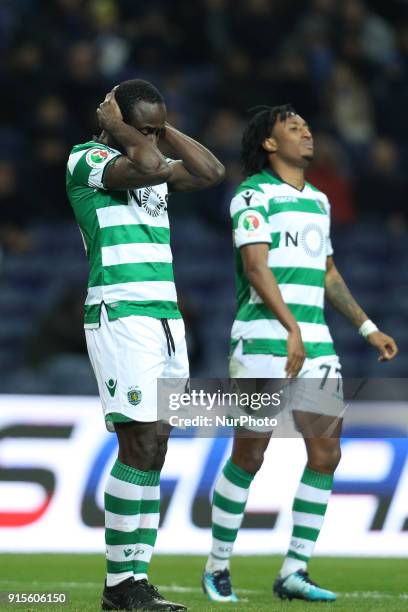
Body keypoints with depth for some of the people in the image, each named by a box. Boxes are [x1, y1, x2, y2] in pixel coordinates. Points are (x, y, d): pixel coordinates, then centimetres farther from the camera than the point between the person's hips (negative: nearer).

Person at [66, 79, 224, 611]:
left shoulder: (151, 164, 19)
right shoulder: (87, 159, -6)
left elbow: (211, 172, 12)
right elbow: (150, 167, -22)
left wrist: (164, 129, 11)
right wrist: (116, 127, -8)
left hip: (165, 318, 8)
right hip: (120, 315, -8)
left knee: (153, 451, 4)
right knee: (142, 447, -13)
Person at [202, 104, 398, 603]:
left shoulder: (318, 200, 20)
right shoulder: (254, 194, -4)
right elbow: (255, 266, -15)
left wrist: (368, 328, 22)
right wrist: (292, 329, -23)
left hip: (315, 343, 7)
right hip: (263, 341, -7)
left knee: (326, 452, -2)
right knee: (249, 455, -4)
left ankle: (294, 571, 3)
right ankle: (218, 566, 9)